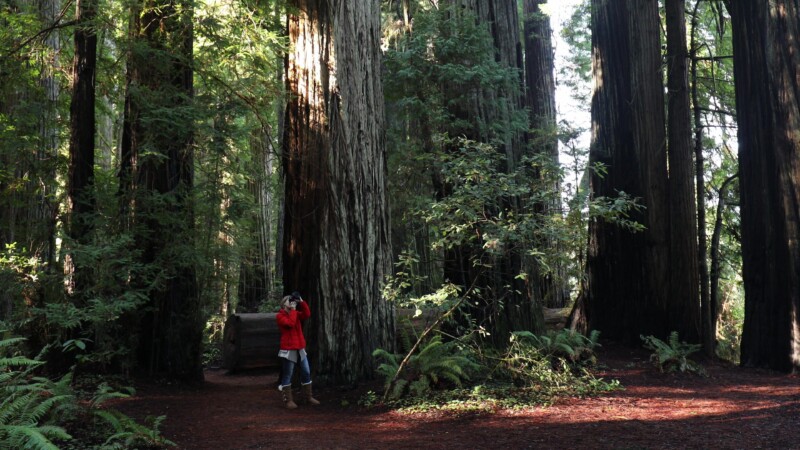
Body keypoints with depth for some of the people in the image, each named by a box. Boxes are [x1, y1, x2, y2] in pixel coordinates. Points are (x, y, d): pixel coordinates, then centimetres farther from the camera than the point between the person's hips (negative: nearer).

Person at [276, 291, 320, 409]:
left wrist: (301, 302, -8)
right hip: (288, 350, -7)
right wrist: (293, 310, -12)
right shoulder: (280, 316, -4)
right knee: (287, 375, -2)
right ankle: (288, 400, 2)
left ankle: (308, 397, 17)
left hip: (300, 348, 7)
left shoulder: (296, 313, 16)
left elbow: (307, 314, -1)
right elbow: (290, 323, -21)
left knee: (306, 372, 8)